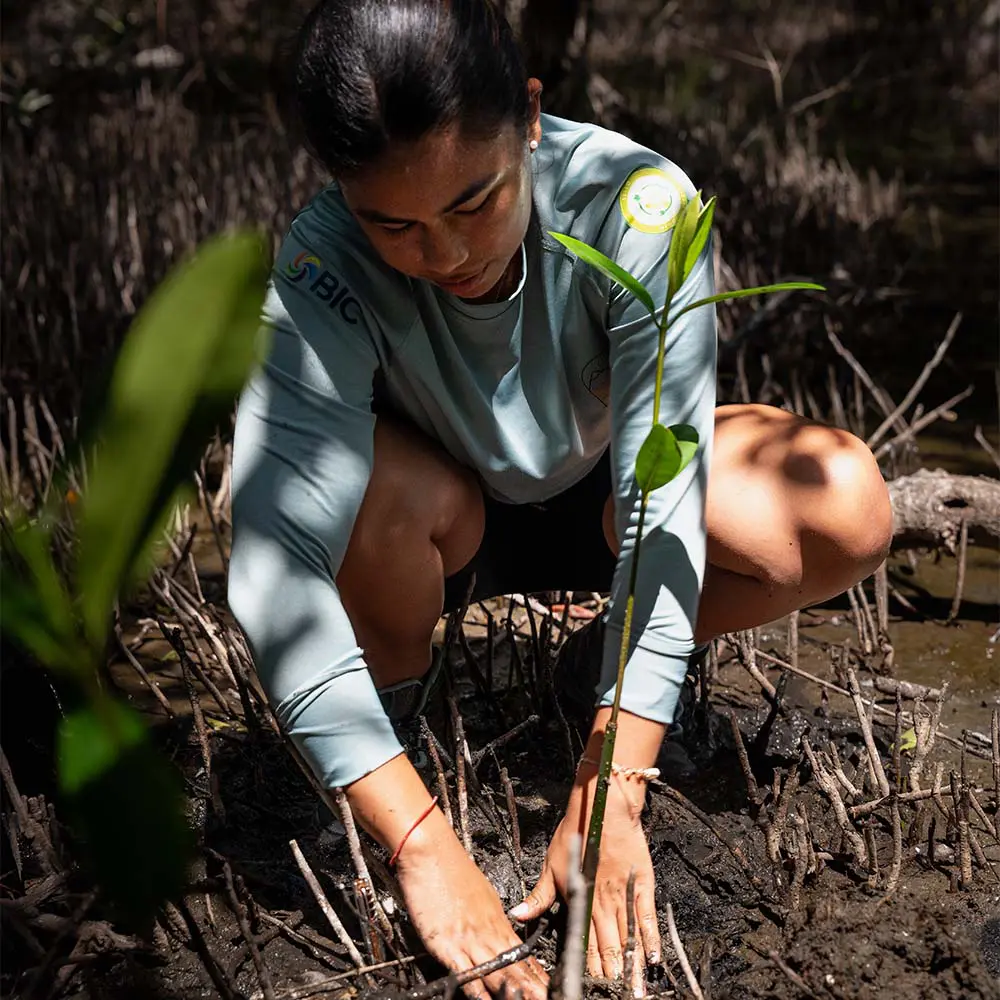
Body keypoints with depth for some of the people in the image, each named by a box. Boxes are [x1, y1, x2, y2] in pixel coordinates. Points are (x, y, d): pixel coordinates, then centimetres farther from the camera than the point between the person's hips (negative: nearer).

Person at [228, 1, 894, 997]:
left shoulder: (638, 204, -32)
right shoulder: (323, 269, -33)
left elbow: (661, 509, -35)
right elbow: (273, 566, -41)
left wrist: (608, 795, -40)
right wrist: (420, 841, -46)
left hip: (599, 488, 1)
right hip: (449, 524, 0)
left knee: (847, 512, -26)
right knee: (383, 488, -36)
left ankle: (647, 667, 3)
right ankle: (392, 697, -4)